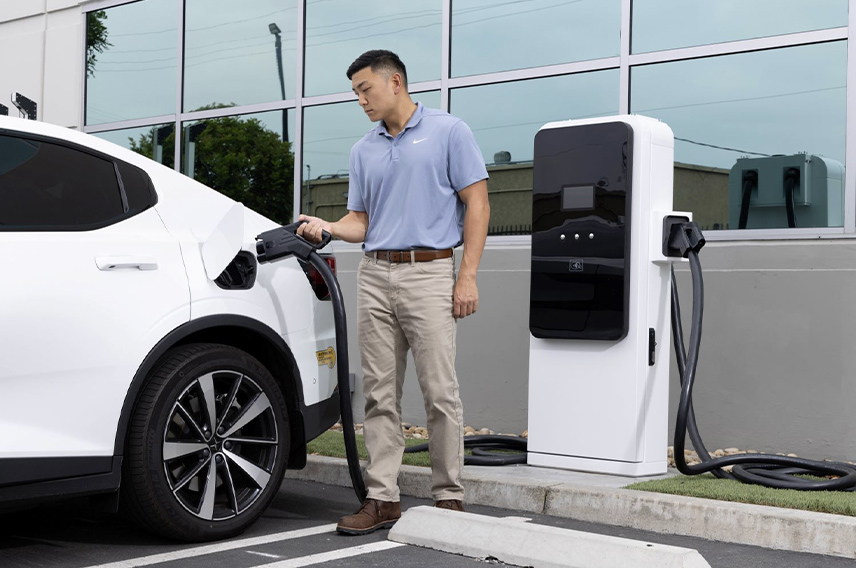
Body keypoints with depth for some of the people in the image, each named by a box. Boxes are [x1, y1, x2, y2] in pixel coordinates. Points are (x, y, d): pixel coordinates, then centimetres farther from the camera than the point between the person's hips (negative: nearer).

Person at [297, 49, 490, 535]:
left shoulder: (448, 131, 2)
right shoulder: (364, 150, 17)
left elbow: (477, 204, -3)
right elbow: (362, 221, 18)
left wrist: (468, 276, -11)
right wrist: (327, 227, -4)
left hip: (430, 272, -5)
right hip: (375, 276, 5)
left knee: (440, 392, -4)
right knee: (381, 395, 4)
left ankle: (449, 496, 6)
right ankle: (383, 497, 9)